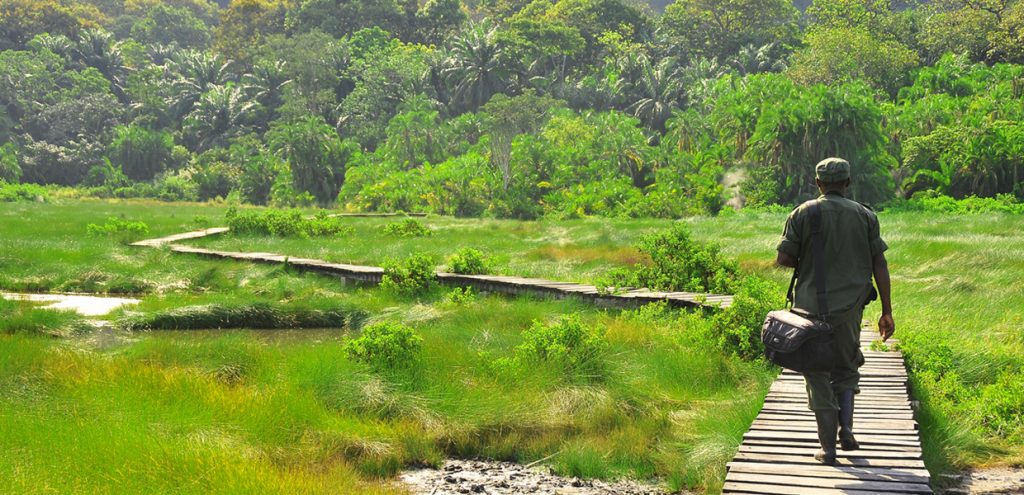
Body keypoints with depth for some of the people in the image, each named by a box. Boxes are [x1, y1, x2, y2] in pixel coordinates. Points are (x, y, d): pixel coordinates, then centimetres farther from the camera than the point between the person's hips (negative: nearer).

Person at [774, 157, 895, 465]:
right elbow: (880, 266, 2)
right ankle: (846, 430, 7)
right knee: (846, 368, 22)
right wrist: (887, 312, 5)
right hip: (850, 308, 2)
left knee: (818, 376, 6)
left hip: (812, 306, -2)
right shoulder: (865, 216, 3)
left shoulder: (802, 214, -2)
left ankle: (828, 448, 5)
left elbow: (784, 258, -6)